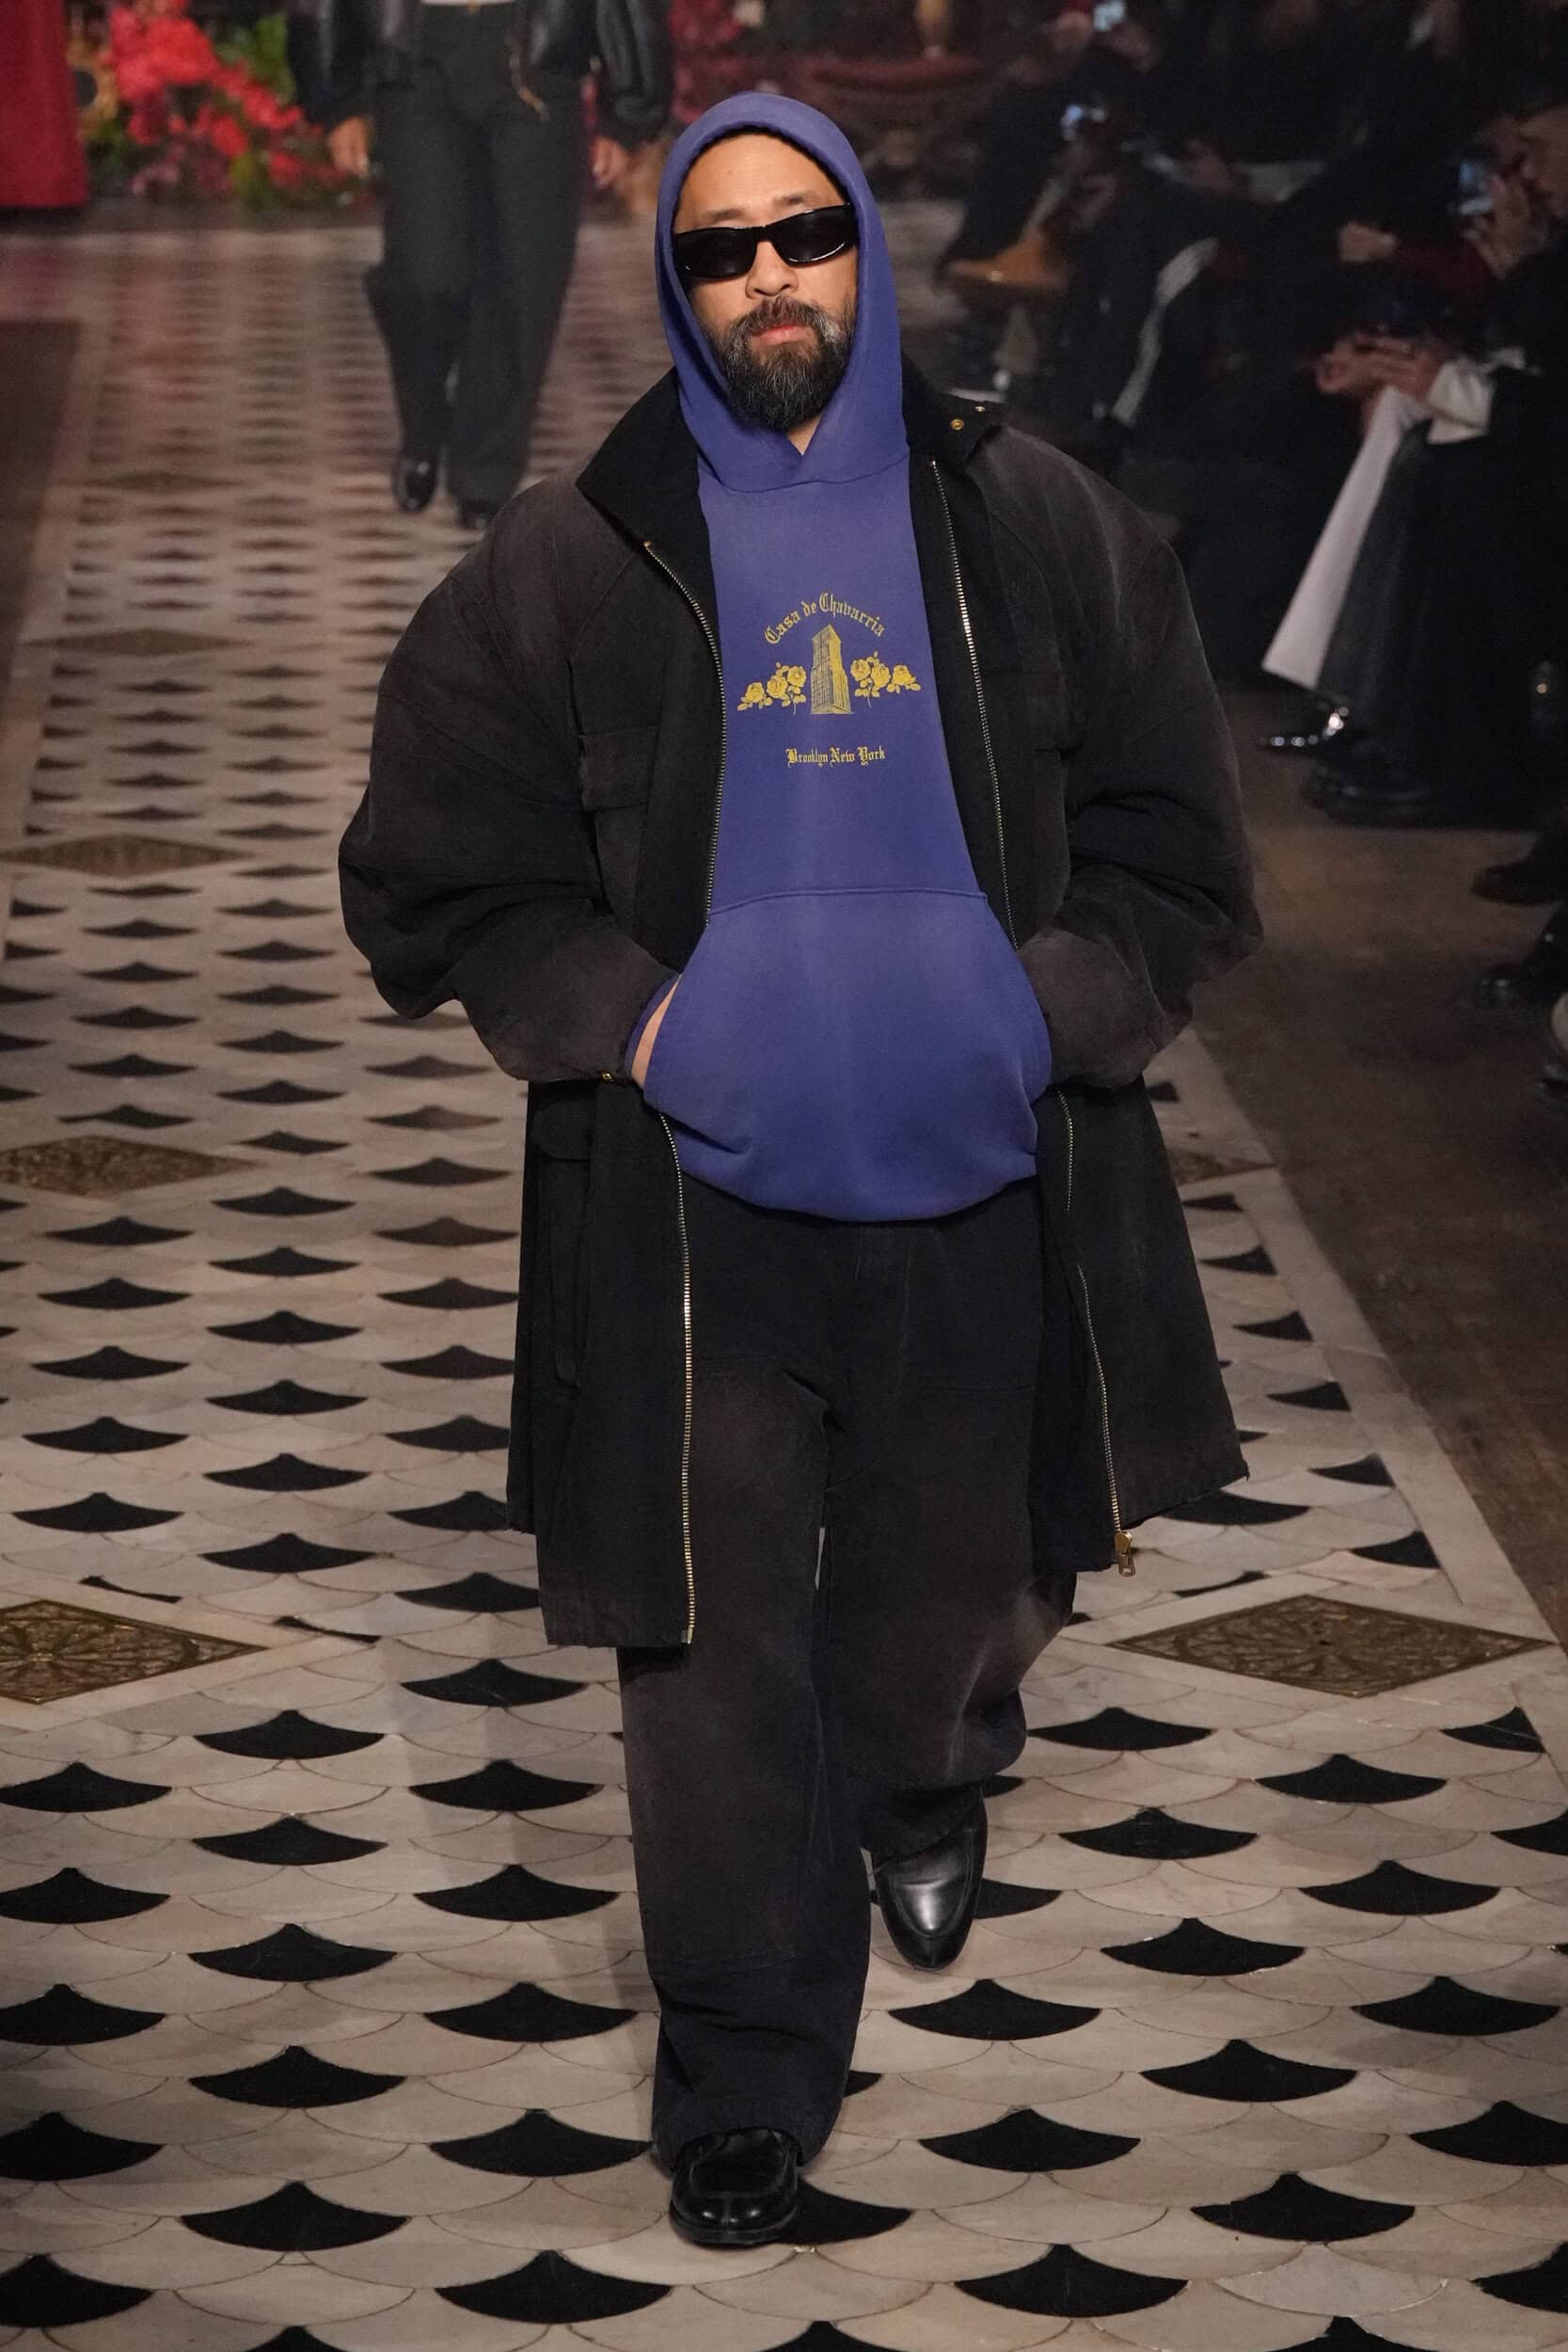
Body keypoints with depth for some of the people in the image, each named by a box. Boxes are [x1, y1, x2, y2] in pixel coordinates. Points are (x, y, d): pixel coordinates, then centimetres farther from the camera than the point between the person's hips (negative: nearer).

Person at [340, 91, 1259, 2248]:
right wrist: (632, 1019, -11)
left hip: (981, 1199, 2)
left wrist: (1049, 1015, -10)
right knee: (715, 1662, 0)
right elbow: (437, 879, 2)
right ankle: (746, 2089, 15)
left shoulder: (1037, 533, 2)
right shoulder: (572, 559, -2)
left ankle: (927, 1787, 56)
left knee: (962, 1583, 20)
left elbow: (1172, 854, 6)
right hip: (699, 1203, -2)